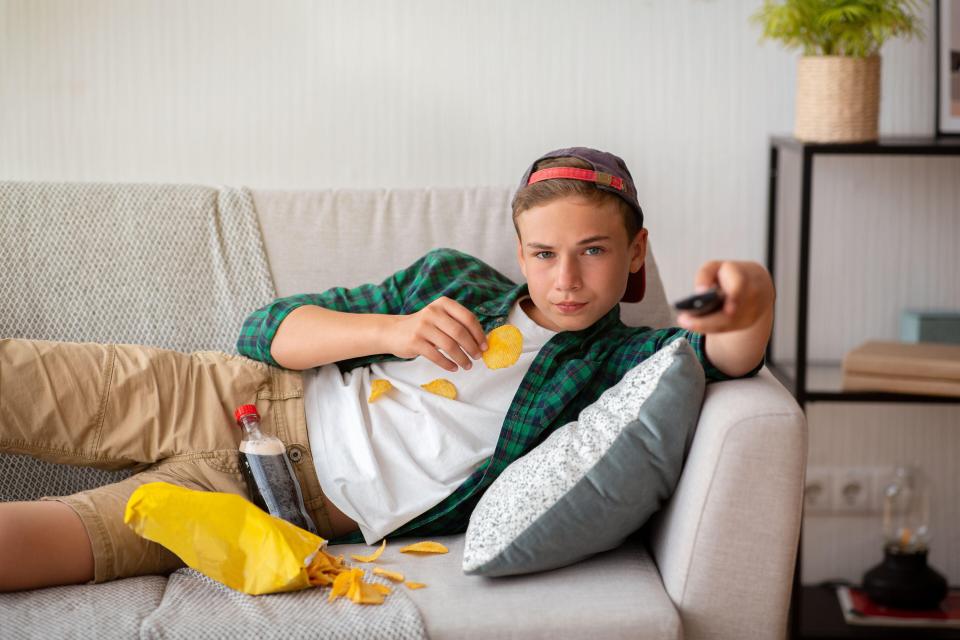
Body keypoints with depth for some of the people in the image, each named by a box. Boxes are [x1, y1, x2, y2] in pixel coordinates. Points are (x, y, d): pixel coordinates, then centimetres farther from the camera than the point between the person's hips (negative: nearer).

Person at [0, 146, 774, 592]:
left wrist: (749, 294, -44)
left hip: (302, 506, -3)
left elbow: (729, 355, -20)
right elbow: (268, 326, 4)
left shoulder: (610, 361, 1)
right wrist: (394, 331, -15)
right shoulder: (454, 277, 7)